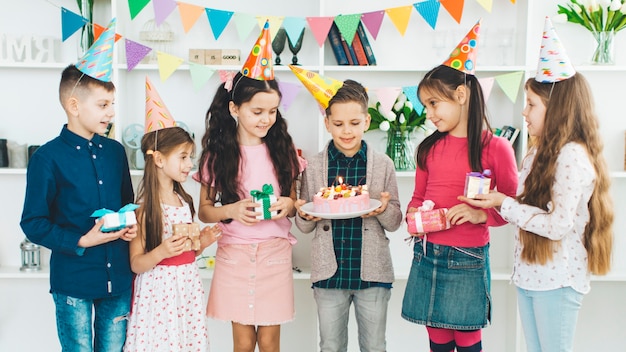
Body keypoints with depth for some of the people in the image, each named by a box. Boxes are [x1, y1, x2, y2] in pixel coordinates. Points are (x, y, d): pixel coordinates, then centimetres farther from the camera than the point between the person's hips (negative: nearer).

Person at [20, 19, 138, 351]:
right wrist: (81, 241, -19)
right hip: (73, 283, -4)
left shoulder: (115, 151, 5)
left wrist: (132, 225, -4)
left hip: (118, 278, 4)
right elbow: (33, 223, -9)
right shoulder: (49, 158, -10)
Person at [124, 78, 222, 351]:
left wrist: (201, 243, -1)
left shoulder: (184, 201, 8)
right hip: (158, 292, -6)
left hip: (188, 287, 6)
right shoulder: (145, 208, -12)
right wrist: (160, 253, -27)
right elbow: (136, 264, -10)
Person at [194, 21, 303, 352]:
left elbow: (293, 201, 10)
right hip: (235, 253, -1)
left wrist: (289, 205, -13)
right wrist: (231, 210, -17)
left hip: (275, 253, 1)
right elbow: (204, 210, 2)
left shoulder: (282, 150, 1)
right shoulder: (218, 153, -3)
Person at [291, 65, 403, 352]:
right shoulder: (314, 167, 1)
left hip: (372, 272, 0)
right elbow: (304, 226, 7)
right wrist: (305, 215, -16)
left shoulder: (382, 165, -1)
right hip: (329, 273, 1)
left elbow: (395, 222, 3)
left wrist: (383, 210, -19)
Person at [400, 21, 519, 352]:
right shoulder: (429, 147, 5)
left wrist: (482, 215, -20)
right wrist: (413, 215, -4)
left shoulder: (495, 147, -8)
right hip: (426, 256, 4)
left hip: (467, 261, -4)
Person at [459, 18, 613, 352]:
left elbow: (559, 225, -22)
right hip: (530, 275, 9)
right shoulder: (541, 152, 11)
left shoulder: (573, 156, -17)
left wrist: (504, 204, -18)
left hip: (557, 281, -9)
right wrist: (496, 198, 0)